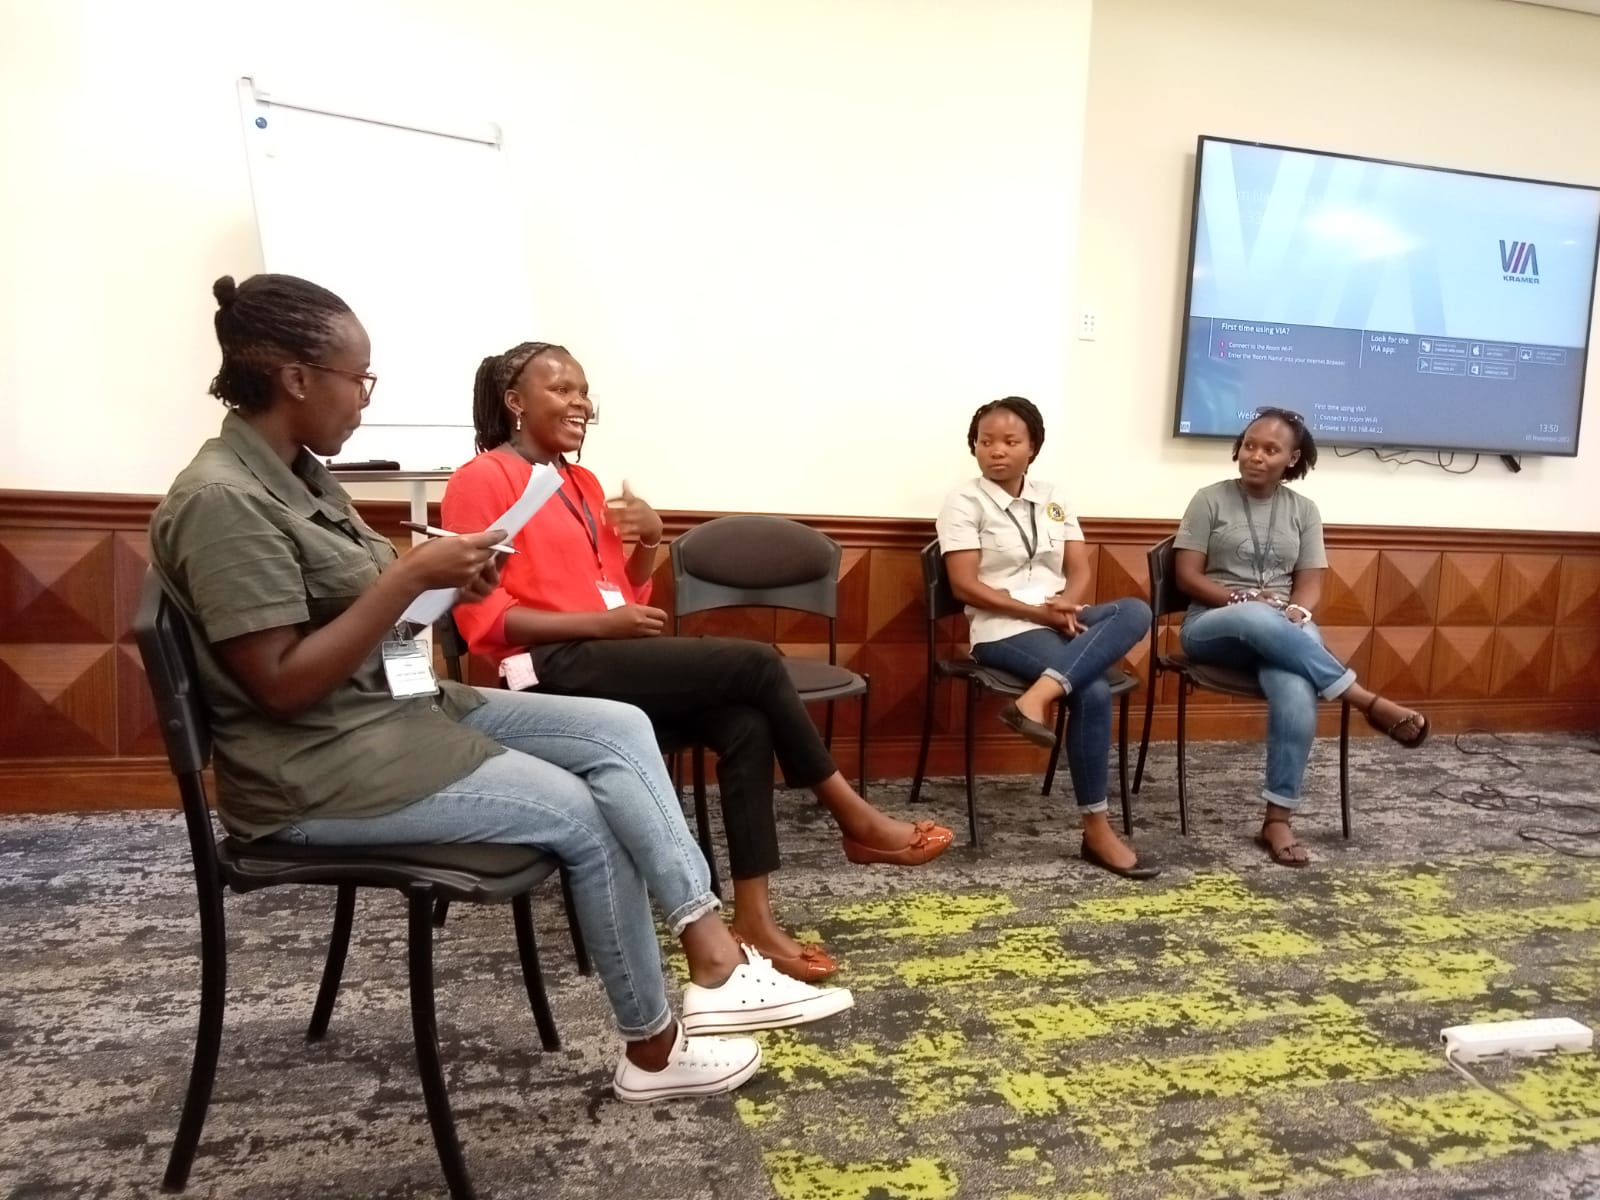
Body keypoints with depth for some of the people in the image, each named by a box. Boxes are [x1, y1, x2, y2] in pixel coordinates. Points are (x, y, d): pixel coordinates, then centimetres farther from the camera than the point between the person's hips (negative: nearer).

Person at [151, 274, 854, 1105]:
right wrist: (410, 575, -23)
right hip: (316, 765, -9)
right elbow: (283, 682, -24)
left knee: (621, 729, -2)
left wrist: (437, 582, -4)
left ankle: (712, 958, -6)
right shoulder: (221, 500, -19)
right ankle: (653, 1047, 6)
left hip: (394, 704, 9)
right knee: (579, 811, -13)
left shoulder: (294, 470, 10)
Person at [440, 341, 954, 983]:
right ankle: (855, 820, -5)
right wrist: (601, 622, -19)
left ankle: (754, 918, -19)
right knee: (757, 664, -20)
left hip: (614, 659, 7)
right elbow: (482, 616, -11)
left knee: (744, 723, -21)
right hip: (557, 668, -7)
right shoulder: (481, 480, -4)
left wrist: (649, 540, 0)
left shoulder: (583, 483, 20)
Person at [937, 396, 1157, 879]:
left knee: (1135, 610, -25)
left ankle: (1037, 698, -37)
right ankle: (1097, 832, -18)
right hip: (1005, 630, -6)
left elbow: (1081, 571, 10)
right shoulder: (965, 501, 0)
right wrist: (1036, 611, -16)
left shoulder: (1053, 498, 16)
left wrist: (1065, 606, -13)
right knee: (1093, 693, -28)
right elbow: (965, 586, -9)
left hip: (1062, 619, 6)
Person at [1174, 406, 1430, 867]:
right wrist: (1244, 599, -16)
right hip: (1213, 625, -2)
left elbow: (1310, 584, 6)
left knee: (1297, 696, -34)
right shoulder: (1210, 499, 3)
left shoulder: (1304, 509, 12)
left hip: (1282, 632, 2)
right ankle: (1369, 701, -31)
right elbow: (1187, 576, -2)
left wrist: (1296, 613, -17)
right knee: (1258, 620, -41)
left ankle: (1277, 820, -26)